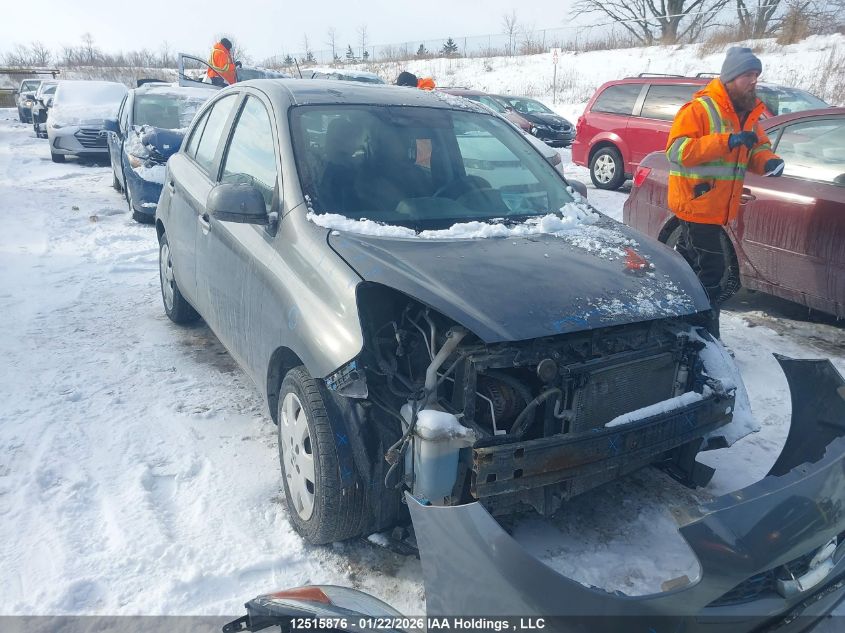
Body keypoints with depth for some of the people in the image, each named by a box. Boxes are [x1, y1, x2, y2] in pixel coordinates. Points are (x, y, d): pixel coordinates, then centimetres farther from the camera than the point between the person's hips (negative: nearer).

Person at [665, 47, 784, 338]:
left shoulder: (746, 112, 15)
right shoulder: (699, 109, -13)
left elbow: (758, 147, 21)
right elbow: (677, 151, -23)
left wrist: (768, 161, -3)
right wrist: (727, 141, -30)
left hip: (717, 208, 9)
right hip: (697, 205, -9)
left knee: (690, 264, 17)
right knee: (712, 270, -9)